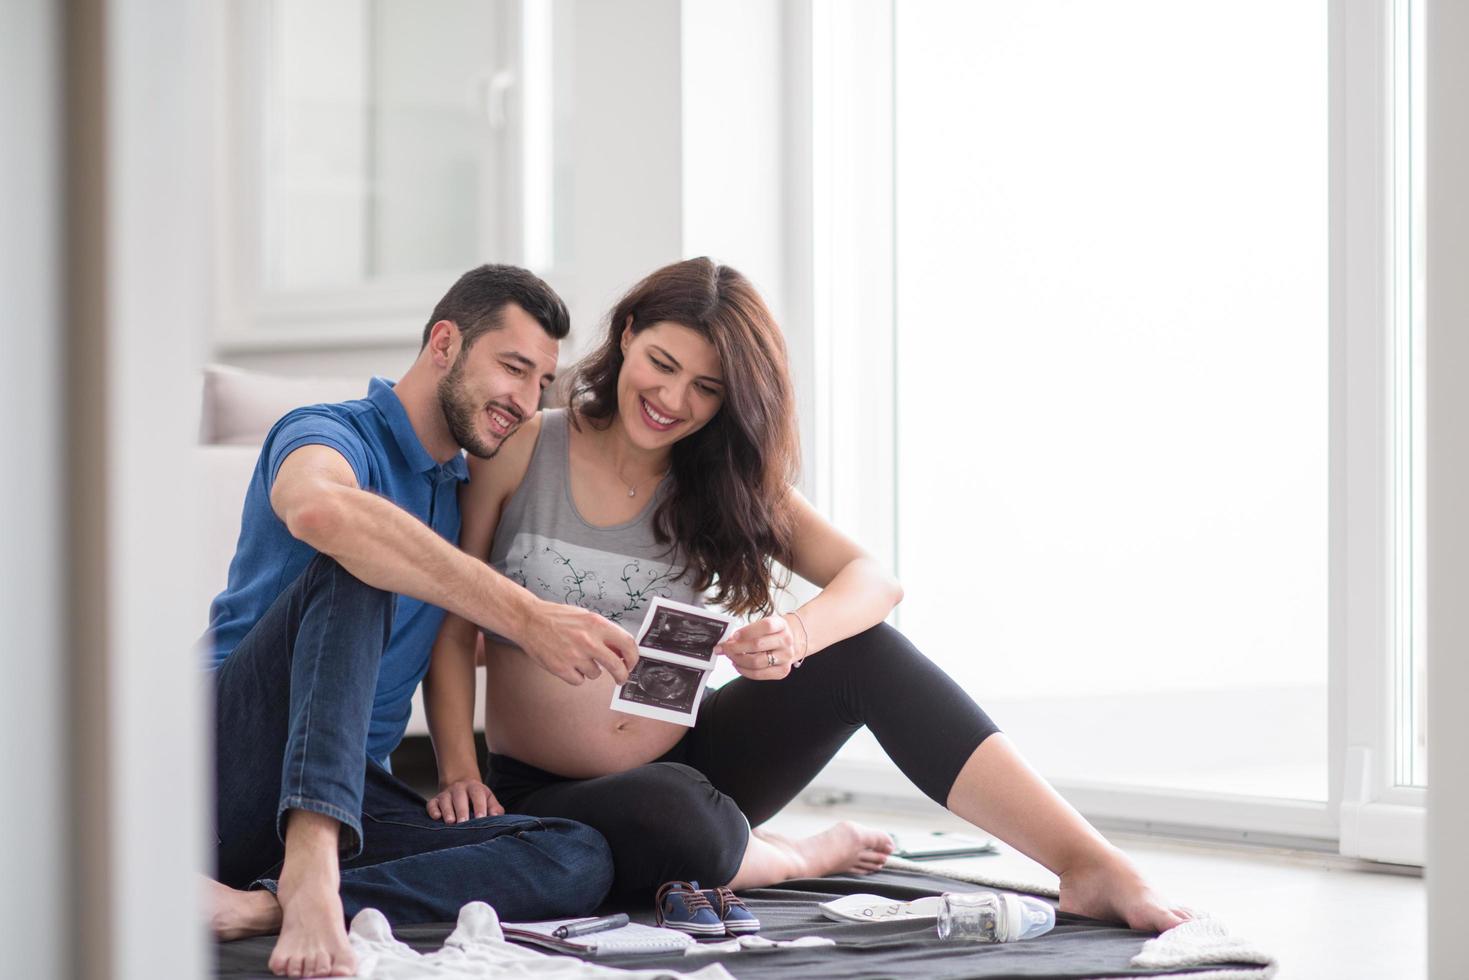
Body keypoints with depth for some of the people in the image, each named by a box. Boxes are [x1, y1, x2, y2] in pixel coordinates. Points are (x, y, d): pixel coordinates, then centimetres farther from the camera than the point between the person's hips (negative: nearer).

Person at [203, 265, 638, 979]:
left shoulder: (459, 492, 22)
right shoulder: (330, 434, -4)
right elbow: (319, 510, -31)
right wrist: (526, 617, -34)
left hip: (352, 798, 7)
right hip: (237, 760, -6)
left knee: (581, 859, -18)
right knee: (351, 571, -29)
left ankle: (262, 906, -35)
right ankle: (310, 874, -47)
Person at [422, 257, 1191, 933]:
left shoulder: (724, 484, 4)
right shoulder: (522, 453, -5)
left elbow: (874, 579, -9)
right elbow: (451, 631, -4)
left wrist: (796, 636, -31)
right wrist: (459, 773, -18)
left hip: (685, 764, 3)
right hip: (546, 796, -3)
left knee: (861, 649, -21)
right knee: (672, 813, -40)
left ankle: (1094, 871, -25)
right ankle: (808, 858, -5)